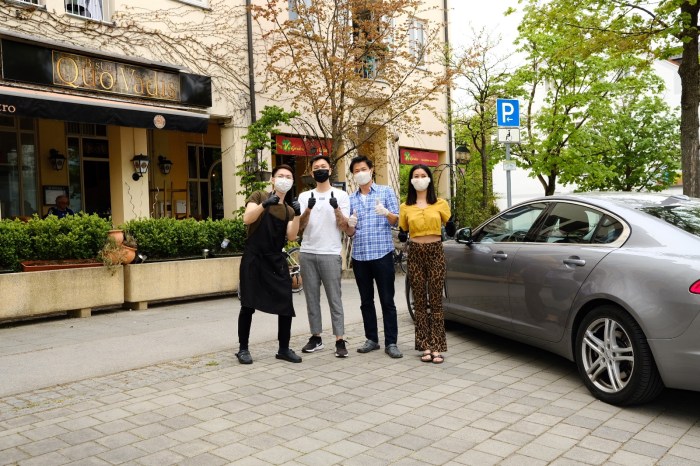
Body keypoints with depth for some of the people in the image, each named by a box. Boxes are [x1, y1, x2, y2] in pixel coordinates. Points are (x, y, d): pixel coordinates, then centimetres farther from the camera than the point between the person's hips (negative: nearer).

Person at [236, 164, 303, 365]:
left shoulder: (289, 210, 14)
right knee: (248, 305, -1)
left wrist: (298, 215, -13)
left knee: (286, 305, 1)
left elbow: (291, 236, -1)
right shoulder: (259, 196, 3)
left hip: (276, 260, 4)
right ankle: (243, 348, 13)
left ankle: (284, 349, 15)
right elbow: (247, 219, -14)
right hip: (253, 258, -4)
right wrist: (264, 204, -27)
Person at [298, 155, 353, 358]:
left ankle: (340, 341, 1)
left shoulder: (341, 195, 4)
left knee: (334, 299, -3)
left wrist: (337, 209, -20)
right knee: (311, 298, 8)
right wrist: (308, 209, -17)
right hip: (307, 254, 3)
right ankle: (316, 337, 17)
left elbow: (345, 227, -2)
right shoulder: (304, 196, 10)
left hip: (330, 254, -3)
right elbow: (300, 226, 1)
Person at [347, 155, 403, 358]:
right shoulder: (351, 199, 13)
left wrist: (386, 213, -24)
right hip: (359, 255, 4)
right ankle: (372, 339, 18)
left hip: (382, 253, -4)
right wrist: (350, 224, -11)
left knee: (387, 300, -1)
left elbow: (397, 220, -2)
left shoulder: (386, 191, 4)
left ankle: (391, 342, 3)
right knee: (366, 301, 9)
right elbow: (350, 232, 13)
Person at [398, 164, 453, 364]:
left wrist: (449, 226, -12)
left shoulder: (440, 204, 5)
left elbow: (451, 231, 8)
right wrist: (402, 236, -8)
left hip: (435, 252, -1)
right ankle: (425, 346, 9)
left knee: (436, 300, -3)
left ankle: (437, 347, 2)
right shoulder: (405, 207, 8)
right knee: (419, 301, 3)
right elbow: (402, 234, 12)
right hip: (415, 254, 2)